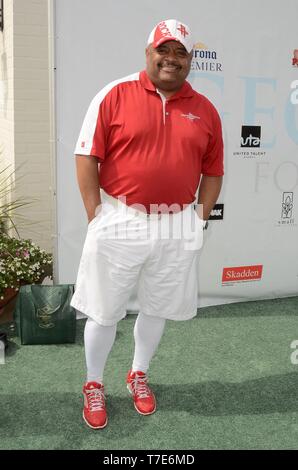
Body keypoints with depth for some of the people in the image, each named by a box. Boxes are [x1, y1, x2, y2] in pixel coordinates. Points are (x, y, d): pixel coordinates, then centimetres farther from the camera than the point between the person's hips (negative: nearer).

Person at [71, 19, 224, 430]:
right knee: (104, 311, 8)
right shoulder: (115, 95, -4)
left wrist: (200, 219, 4)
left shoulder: (205, 110, 6)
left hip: (177, 227, 3)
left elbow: (213, 171, 11)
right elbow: (87, 157, -6)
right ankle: (93, 386, 29)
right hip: (119, 222, -3)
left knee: (157, 307, 16)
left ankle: (139, 375, 39)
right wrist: (96, 217, -9)